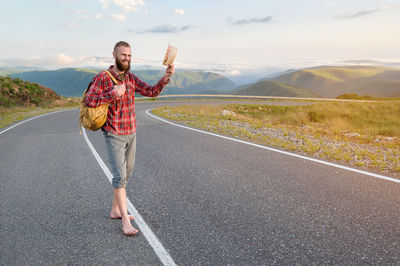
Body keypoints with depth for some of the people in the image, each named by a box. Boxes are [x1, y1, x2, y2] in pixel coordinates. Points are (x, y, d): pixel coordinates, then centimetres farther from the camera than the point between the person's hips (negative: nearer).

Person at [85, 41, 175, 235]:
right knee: (119, 175, -9)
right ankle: (125, 221, -2)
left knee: (127, 173, 14)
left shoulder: (131, 78, 8)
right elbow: (89, 100, -16)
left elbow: (151, 91, -1)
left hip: (131, 133, 7)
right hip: (114, 136, -6)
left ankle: (115, 210, 30)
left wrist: (166, 77, -15)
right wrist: (113, 94, -22)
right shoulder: (102, 77, -8)